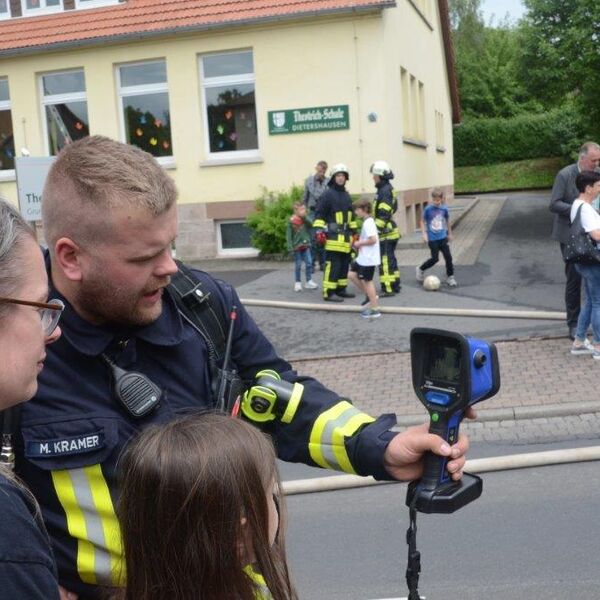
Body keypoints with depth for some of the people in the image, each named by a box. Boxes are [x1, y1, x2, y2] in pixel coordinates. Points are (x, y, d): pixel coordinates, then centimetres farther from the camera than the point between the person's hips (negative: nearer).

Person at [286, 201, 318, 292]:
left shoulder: (305, 219, 4)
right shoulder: (291, 221, -7)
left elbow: (311, 225, -15)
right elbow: (288, 235, -6)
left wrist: (304, 217, -20)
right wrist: (290, 247, -11)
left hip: (306, 245, 3)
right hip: (297, 246, -3)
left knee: (309, 263, 1)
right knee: (298, 265, 3)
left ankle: (309, 281, 10)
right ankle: (298, 283, 13)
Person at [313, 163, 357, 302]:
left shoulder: (347, 196, 18)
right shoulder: (328, 194, -7)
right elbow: (319, 214, -9)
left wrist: (353, 230, 25)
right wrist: (319, 229, -17)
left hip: (345, 236, 8)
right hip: (333, 236, -8)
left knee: (344, 264, 12)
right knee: (333, 265, -11)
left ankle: (341, 289, 22)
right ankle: (329, 293, -9)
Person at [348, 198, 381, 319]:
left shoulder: (368, 223, -19)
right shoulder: (367, 222, 12)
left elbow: (373, 240, -29)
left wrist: (359, 243, -17)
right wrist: (359, 243, 8)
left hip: (368, 259, -10)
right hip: (363, 257, 10)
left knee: (367, 281, 0)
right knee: (351, 275, 14)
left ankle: (374, 310, 9)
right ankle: (370, 296, 23)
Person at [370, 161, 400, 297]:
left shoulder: (385, 191, -16)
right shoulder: (388, 189, 15)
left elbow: (384, 214, -22)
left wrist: (376, 229, -21)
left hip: (386, 232, -10)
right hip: (390, 231, 10)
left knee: (385, 260, -7)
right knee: (390, 259, 17)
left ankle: (388, 289, -5)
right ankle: (395, 286, 24)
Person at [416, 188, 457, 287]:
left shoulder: (444, 209, -2)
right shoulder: (428, 209, -10)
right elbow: (423, 221, -1)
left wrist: (449, 234, 21)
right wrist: (424, 234, -9)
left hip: (442, 238, 3)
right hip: (432, 239, -3)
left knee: (448, 257, 0)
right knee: (435, 258, -3)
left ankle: (450, 277, 15)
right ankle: (421, 269, 21)